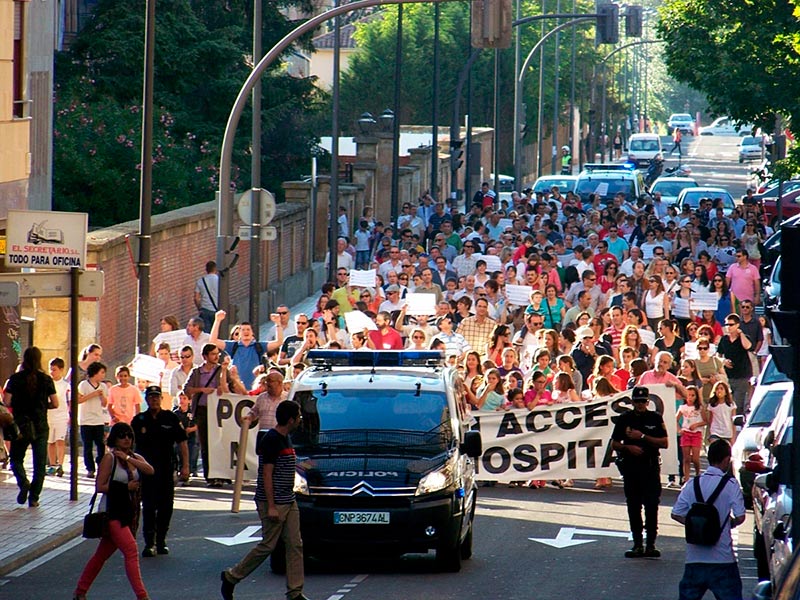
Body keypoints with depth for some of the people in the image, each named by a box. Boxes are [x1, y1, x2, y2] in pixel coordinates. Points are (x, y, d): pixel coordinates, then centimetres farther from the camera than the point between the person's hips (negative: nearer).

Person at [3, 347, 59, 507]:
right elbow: (55, 404, -1)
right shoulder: (46, 379, -3)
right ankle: (34, 497, 4)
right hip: (41, 426, 1)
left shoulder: (15, 379, -5)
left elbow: (6, 402, -7)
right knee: (40, 463, 8)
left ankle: (23, 481, -14)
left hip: (21, 425, -1)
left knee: (16, 459, 13)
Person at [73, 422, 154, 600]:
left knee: (103, 554, 15)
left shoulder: (136, 458, 11)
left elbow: (149, 470, -10)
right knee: (131, 551, -17)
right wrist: (125, 487, -15)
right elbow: (99, 487, -12)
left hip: (129, 513, 7)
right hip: (112, 513, -7)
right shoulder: (110, 458, -8)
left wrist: (128, 458, -19)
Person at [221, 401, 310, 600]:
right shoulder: (271, 440, -16)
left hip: (288, 502, 9)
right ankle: (231, 577, 11)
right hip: (273, 503, -9)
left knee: (295, 544, 3)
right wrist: (271, 506, -21)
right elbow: (267, 475, -18)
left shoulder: (286, 439, 13)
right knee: (268, 545, -3)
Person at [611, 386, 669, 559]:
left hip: (651, 467, -2)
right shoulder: (624, 419, 8)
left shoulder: (655, 418, 4)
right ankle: (637, 545, 9)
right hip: (630, 467, 2)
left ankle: (651, 544, -5)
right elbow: (614, 444, 10)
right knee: (633, 507, 4)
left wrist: (643, 437, -10)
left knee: (652, 506, -7)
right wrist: (628, 448, -10)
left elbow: (665, 443, -1)